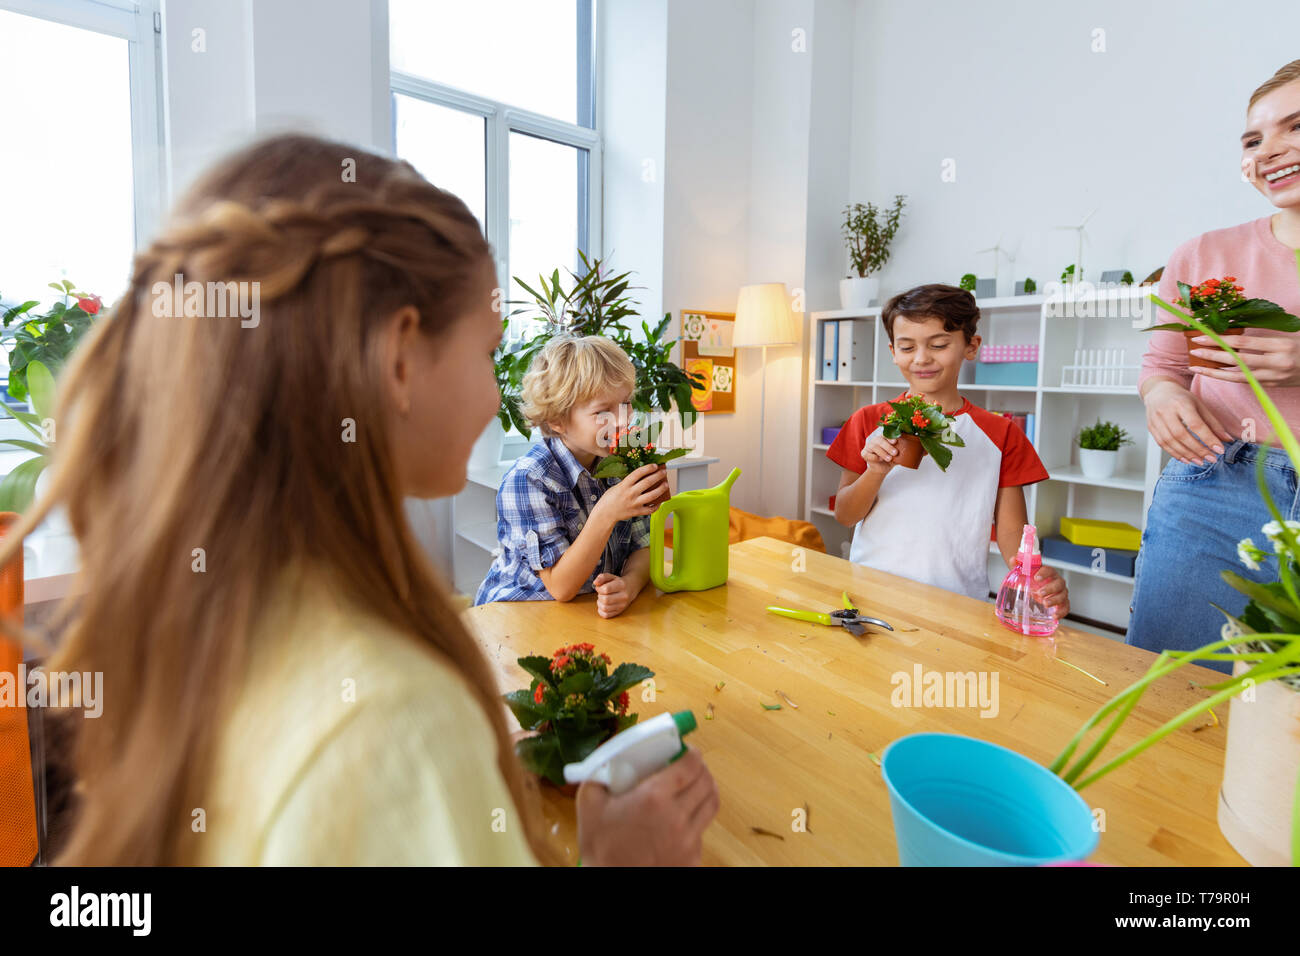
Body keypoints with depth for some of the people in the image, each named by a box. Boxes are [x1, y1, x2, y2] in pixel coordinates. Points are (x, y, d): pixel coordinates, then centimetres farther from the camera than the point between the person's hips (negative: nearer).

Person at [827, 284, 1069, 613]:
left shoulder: (999, 434, 7)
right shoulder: (869, 423, 8)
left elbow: (1012, 531, 4)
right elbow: (844, 515, 6)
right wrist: (876, 472, -12)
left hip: (958, 605, 1)